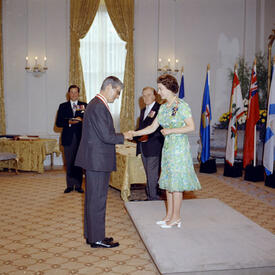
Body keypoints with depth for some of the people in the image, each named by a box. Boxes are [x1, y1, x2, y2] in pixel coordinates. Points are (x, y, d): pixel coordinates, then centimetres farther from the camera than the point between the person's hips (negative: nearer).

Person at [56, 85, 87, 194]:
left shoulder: (84, 106, 8)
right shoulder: (63, 106, 10)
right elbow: (58, 123, 2)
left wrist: (81, 119, -17)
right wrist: (69, 122, -13)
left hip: (80, 137, -1)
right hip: (68, 138, 1)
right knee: (69, 163, 4)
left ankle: (78, 185, 9)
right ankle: (70, 185, 13)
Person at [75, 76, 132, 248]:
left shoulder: (97, 104, 15)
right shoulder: (98, 106, -18)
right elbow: (106, 136, -22)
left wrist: (120, 136, 11)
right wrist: (123, 137, -7)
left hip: (95, 160, 11)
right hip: (98, 160, -11)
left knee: (93, 198, 16)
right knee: (98, 199, -1)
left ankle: (92, 235, 27)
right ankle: (97, 239, 9)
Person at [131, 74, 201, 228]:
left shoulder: (182, 106, -12)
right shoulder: (163, 107, 11)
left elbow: (191, 127, -16)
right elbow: (152, 128, 12)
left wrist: (171, 130, -18)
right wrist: (135, 133, 2)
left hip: (179, 148, -8)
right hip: (168, 147, 8)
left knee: (176, 183, -2)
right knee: (168, 182, 11)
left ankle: (176, 217, 9)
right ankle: (169, 215, 21)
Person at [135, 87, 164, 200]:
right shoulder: (143, 110, 21)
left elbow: (161, 128, -14)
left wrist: (148, 137, -20)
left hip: (154, 148, -8)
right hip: (143, 148, 8)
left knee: (153, 177, -7)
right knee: (148, 176, 12)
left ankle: (154, 199, 1)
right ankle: (149, 197, 18)